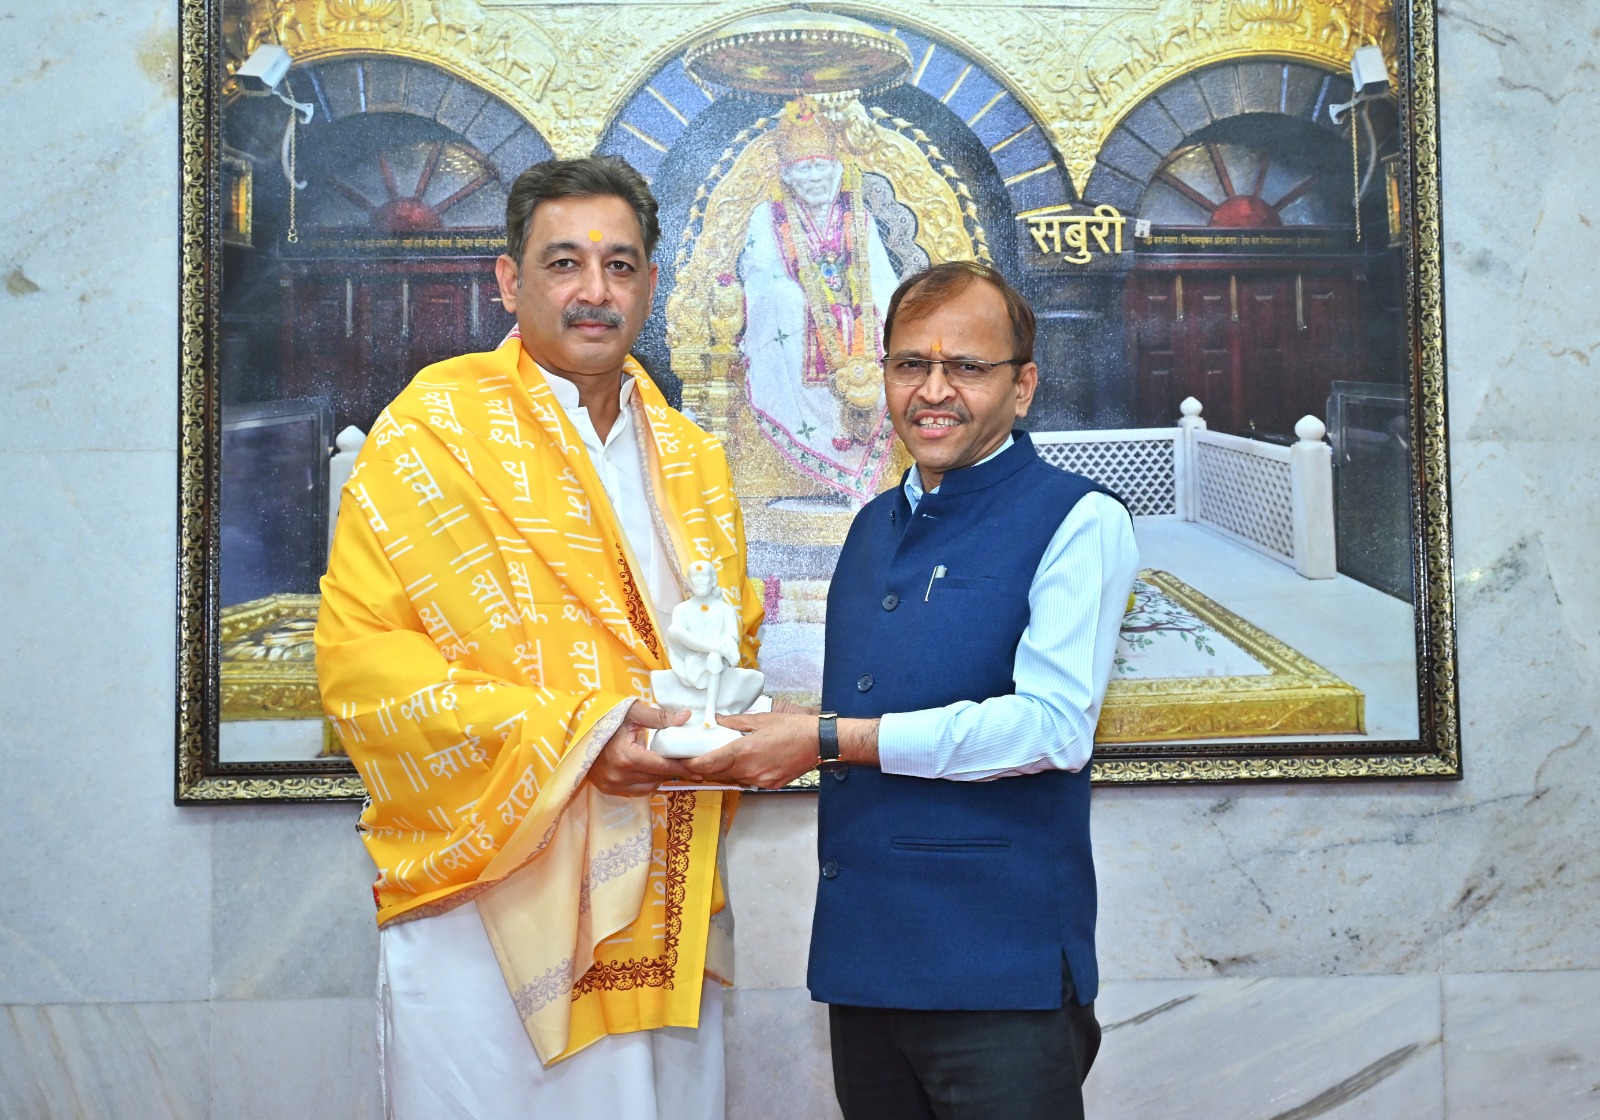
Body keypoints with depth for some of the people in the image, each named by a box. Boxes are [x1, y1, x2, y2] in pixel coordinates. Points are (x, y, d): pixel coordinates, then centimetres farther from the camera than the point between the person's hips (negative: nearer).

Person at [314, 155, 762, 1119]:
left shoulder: (694, 462, 13)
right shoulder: (433, 432, -4)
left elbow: (739, 643, 22)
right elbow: (360, 655, -11)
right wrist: (569, 734, -18)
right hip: (488, 897, -5)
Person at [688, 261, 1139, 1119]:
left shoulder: (1077, 522, -7)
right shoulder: (874, 527, 15)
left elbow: (1054, 726, -18)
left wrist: (830, 740, -18)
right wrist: (765, 733, 4)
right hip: (862, 958, 7)